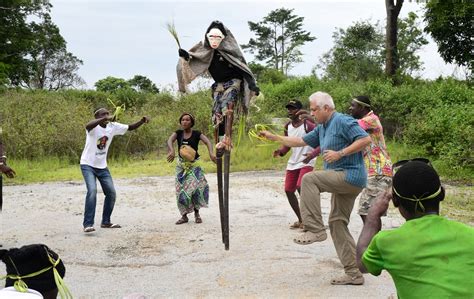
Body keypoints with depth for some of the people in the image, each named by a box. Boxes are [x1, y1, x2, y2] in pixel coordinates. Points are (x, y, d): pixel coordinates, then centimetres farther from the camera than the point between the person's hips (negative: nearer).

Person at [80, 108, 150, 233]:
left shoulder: (113, 126, -3)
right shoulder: (94, 126, -20)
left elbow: (130, 127, 3)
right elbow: (87, 126, -44)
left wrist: (142, 121, -15)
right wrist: (105, 118, -55)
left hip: (102, 166, 7)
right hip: (88, 165, -7)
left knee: (111, 192, 6)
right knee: (92, 190, -24)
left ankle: (105, 222, 21)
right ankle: (88, 224, -19)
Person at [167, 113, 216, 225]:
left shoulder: (196, 134, -6)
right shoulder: (178, 133, 0)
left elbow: (207, 142, -20)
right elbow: (170, 140, -18)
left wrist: (211, 153, -41)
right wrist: (172, 150, -40)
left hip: (194, 164, -2)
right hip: (181, 165, 2)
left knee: (197, 187, -17)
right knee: (181, 190, 1)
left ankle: (197, 213, 2)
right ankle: (184, 216, 13)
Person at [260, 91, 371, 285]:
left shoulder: (343, 121, -10)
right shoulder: (322, 128, 19)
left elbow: (366, 139, -19)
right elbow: (301, 141, 25)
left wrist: (340, 153, -21)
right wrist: (274, 137, 22)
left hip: (351, 176, -10)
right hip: (344, 180, 10)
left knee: (309, 179, -19)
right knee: (337, 223, 8)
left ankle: (315, 229, -16)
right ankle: (353, 273, 11)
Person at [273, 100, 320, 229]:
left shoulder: (307, 124, -14)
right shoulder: (287, 126, 6)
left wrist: (313, 154, -32)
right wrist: (280, 151, -6)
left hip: (306, 162, -7)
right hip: (292, 162, 7)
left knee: (301, 187, -23)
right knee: (289, 190, 6)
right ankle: (300, 220, 24)